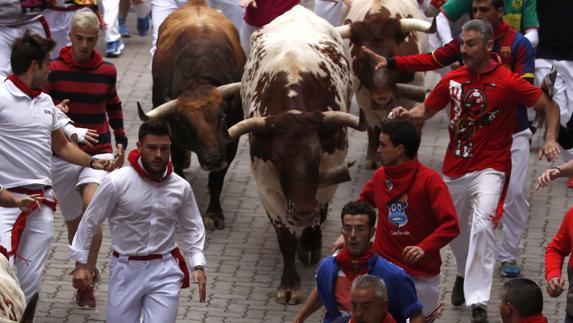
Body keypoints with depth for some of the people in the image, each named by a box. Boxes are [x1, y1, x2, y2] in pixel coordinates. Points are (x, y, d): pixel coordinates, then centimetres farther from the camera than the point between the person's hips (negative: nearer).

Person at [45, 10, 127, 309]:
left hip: (99, 153, 0)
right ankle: (87, 269, 35)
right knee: (74, 222, 9)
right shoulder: (54, 69, -6)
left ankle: (86, 284, -20)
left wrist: (121, 141, 18)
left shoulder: (107, 71, 3)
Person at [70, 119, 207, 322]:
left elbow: (192, 228, 11)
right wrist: (81, 264, -1)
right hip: (126, 269, -1)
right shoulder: (117, 182, -12)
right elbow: (90, 222, -3)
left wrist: (198, 265, -1)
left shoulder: (181, 188, -3)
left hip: (164, 270, 1)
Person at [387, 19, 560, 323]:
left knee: (482, 226, -24)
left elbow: (549, 106, -3)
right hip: (455, 168, 5)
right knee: (457, 228, 18)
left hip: (489, 168, -5)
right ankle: (463, 275, 49)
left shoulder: (508, 82, -10)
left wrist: (550, 139, -18)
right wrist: (406, 114, -6)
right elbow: (427, 109, 15)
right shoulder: (452, 79, 3)